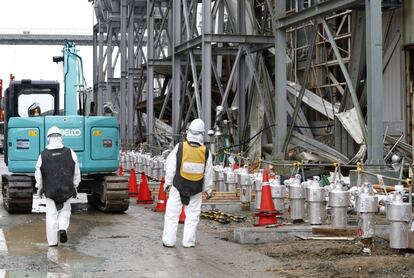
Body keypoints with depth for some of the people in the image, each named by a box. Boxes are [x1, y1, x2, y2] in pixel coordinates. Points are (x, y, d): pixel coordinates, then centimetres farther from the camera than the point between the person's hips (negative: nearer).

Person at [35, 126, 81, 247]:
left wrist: (39, 188, 17)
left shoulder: (43, 155, -6)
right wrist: (75, 186, 17)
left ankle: (52, 241, 7)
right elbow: (76, 173, 3)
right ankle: (63, 228, -6)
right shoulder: (70, 153, -4)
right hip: (66, 189, 1)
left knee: (51, 215, 7)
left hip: (50, 190, -1)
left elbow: (38, 175, 2)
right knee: (65, 211, 20)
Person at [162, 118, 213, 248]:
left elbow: (170, 166, -2)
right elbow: (208, 173, 4)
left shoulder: (180, 147, -7)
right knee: (192, 215, 9)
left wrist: (168, 182, 9)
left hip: (179, 185, -1)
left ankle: (168, 240, 6)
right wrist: (208, 189, 15)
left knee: (172, 213, 6)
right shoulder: (205, 151, -2)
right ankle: (188, 241, 9)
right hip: (196, 189, 1)